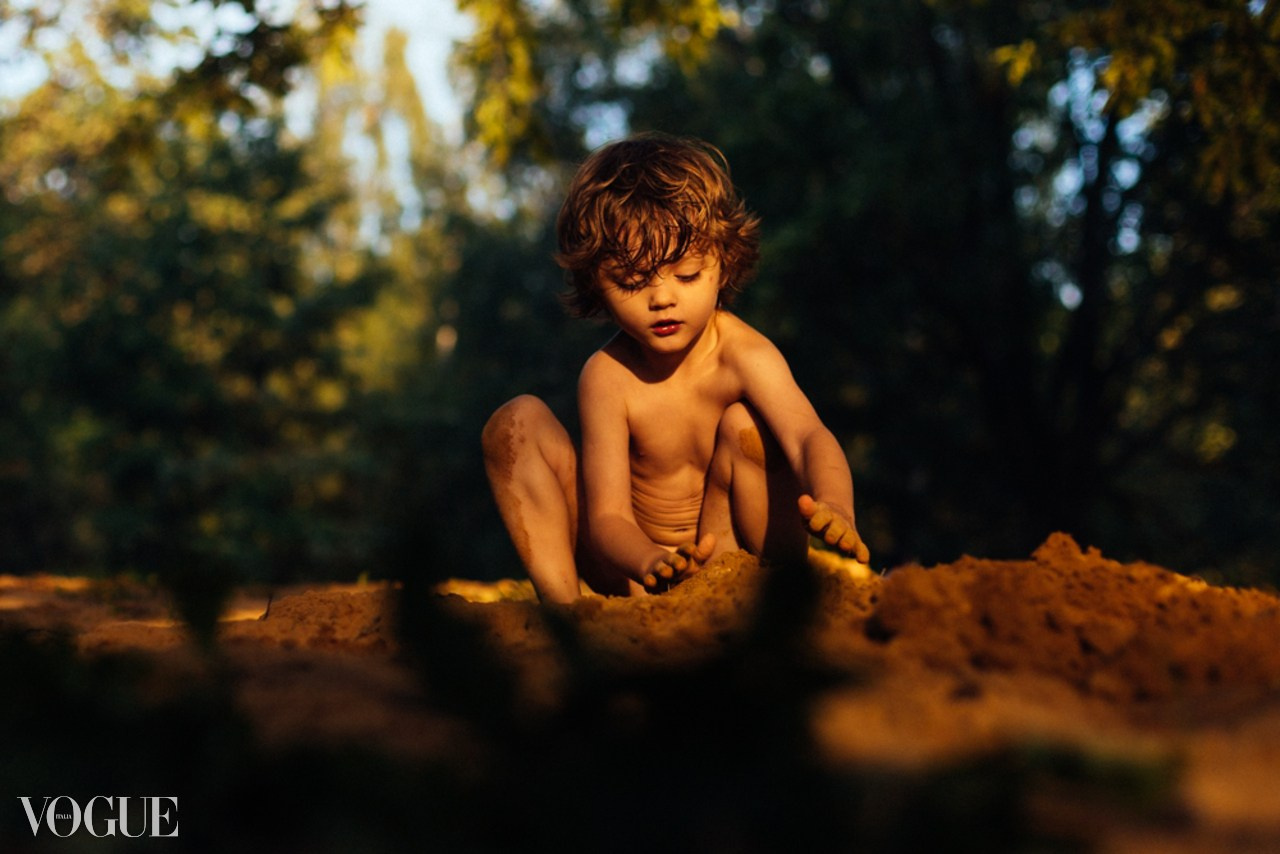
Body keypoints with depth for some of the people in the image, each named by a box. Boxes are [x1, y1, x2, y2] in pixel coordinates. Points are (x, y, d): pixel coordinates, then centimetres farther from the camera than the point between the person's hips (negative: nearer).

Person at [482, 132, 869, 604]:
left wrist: (837, 511, -63)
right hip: (634, 568, 2)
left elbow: (810, 437, -38)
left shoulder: (744, 354, -19)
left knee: (743, 424, -28)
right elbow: (607, 516, -23)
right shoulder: (608, 376, -16)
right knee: (517, 422, -14)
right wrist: (652, 563, -50)